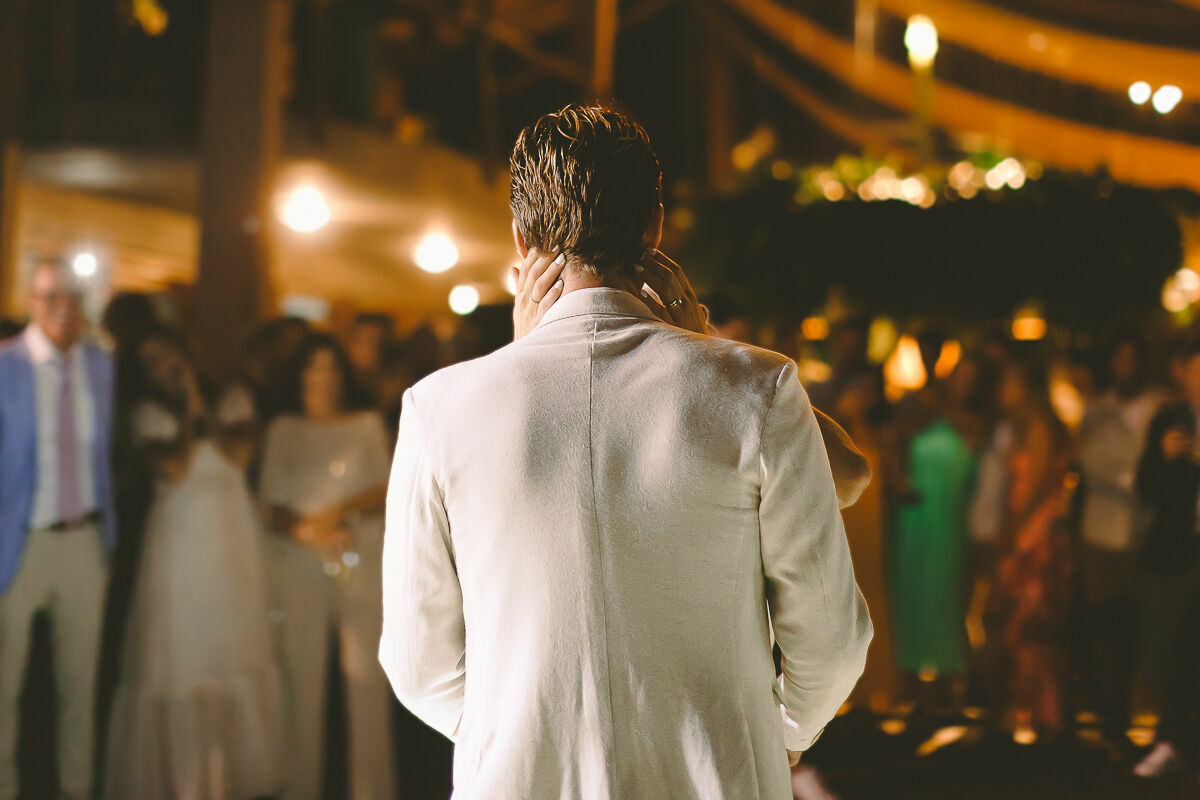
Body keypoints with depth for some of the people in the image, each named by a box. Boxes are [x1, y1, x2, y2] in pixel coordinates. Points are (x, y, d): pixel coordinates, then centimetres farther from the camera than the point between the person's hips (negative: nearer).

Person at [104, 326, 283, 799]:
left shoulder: (232, 398, 9)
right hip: (180, 540, -2)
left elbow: (239, 454, -7)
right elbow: (173, 468, -13)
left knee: (236, 649, 5)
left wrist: (205, 409, -4)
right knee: (179, 650, -3)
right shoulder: (150, 412, 2)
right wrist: (187, 413, -6)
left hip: (234, 535, 2)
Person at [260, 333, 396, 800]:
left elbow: (387, 490, 6)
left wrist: (340, 512, -10)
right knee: (301, 677, -3)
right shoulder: (284, 431, 15)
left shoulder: (368, 425, 15)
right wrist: (305, 530, -11)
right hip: (299, 565, 1)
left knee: (367, 675, -7)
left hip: (362, 563, 0)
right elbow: (270, 504, 7)